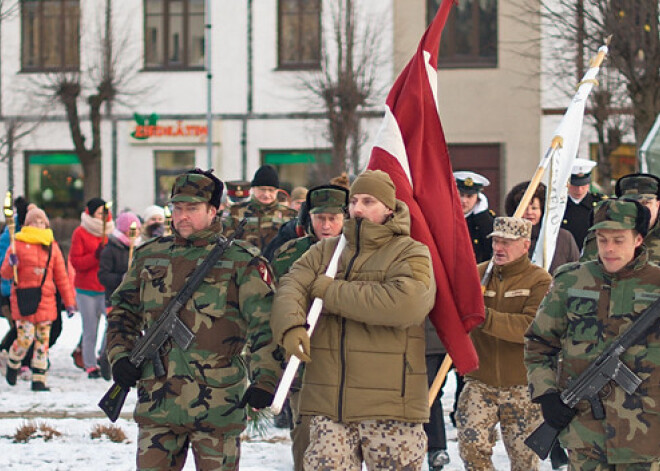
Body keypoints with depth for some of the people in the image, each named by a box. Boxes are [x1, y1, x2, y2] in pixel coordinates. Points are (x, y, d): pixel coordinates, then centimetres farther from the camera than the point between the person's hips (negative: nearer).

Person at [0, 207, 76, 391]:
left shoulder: (52, 246, 12)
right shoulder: (18, 244, 3)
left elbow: (61, 277, 15)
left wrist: (69, 302, 11)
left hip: (46, 301, 3)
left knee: (43, 341, 0)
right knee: (25, 338, -11)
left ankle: (39, 379, 6)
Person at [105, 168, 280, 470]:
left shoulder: (240, 261, -1)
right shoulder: (149, 256, 12)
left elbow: (265, 325, -6)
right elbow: (123, 311, 21)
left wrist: (265, 381, -17)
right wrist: (120, 356, 5)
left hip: (217, 403, -3)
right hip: (157, 400, 3)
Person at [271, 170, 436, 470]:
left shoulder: (411, 254, -1)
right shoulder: (325, 251, 15)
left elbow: (405, 303, -21)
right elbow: (290, 287, 2)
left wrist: (330, 291, -14)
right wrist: (291, 327, -23)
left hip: (389, 402, -4)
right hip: (327, 401, 4)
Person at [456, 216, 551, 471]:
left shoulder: (539, 281, -5)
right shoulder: (477, 274, 6)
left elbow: (531, 327, -20)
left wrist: (485, 317, -30)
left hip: (522, 385, -2)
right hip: (479, 381, 2)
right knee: (471, 445, -9)